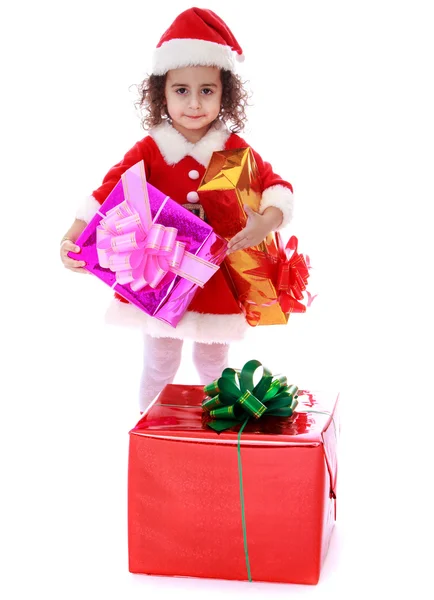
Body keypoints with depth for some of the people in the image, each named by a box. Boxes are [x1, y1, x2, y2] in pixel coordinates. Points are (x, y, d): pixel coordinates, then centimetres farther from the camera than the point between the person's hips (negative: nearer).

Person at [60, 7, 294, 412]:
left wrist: (266, 221, -29)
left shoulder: (235, 150, -6)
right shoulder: (149, 151, -8)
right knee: (159, 365, 16)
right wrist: (74, 235, -25)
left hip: (217, 281, 0)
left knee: (213, 363, 19)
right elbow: (109, 189, -11)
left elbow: (277, 186, -7)